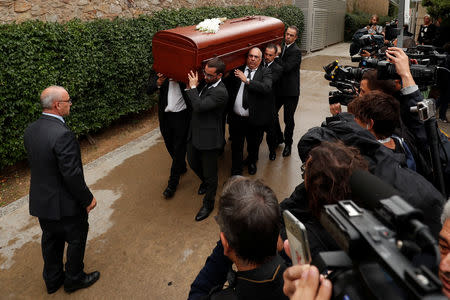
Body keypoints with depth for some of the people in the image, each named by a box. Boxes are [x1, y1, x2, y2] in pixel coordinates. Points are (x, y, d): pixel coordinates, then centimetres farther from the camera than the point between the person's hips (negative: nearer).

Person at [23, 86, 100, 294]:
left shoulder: (30, 130, -3)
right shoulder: (62, 134, -30)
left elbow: (35, 164, 7)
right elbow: (72, 175, -27)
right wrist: (88, 199, -15)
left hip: (41, 200, 8)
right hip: (65, 204, -8)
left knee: (51, 240, 25)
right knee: (76, 240, 16)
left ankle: (52, 280, 43)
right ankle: (74, 279, 36)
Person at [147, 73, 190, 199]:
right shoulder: (159, 71, 0)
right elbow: (149, 90, -9)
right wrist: (158, 83, -29)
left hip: (182, 115, -3)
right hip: (165, 115, 3)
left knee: (179, 149, 0)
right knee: (170, 146, 17)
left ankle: (172, 184, 10)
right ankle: (181, 167, 43)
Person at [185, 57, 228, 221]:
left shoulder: (220, 92, -23)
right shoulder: (207, 85, 6)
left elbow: (199, 106, -31)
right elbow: (194, 104, 9)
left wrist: (193, 87, -20)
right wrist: (190, 88, -5)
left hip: (208, 138, -9)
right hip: (195, 134, 9)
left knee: (210, 174, 8)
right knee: (193, 163, 27)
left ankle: (208, 204, 26)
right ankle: (205, 182, 56)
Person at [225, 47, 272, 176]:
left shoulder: (265, 72, -3)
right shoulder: (238, 70, 4)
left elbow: (267, 88, -23)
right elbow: (228, 86, 10)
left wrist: (247, 80, -23)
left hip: (254, 119, -1)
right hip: (236, 118, 1)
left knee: (254, 144, 20)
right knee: (236, 146, 10)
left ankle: (252, 162, 50)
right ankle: (236, 171, 27)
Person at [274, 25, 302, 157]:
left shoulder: (296, 51, -13)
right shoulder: (282, 47, 9)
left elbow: (286, 67, -25)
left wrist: (277, 56, -17)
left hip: (291, 91, -7)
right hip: (279, 89, 7)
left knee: (288, 119, 4)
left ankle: (288, 144, 23)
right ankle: (278, 138, 32)